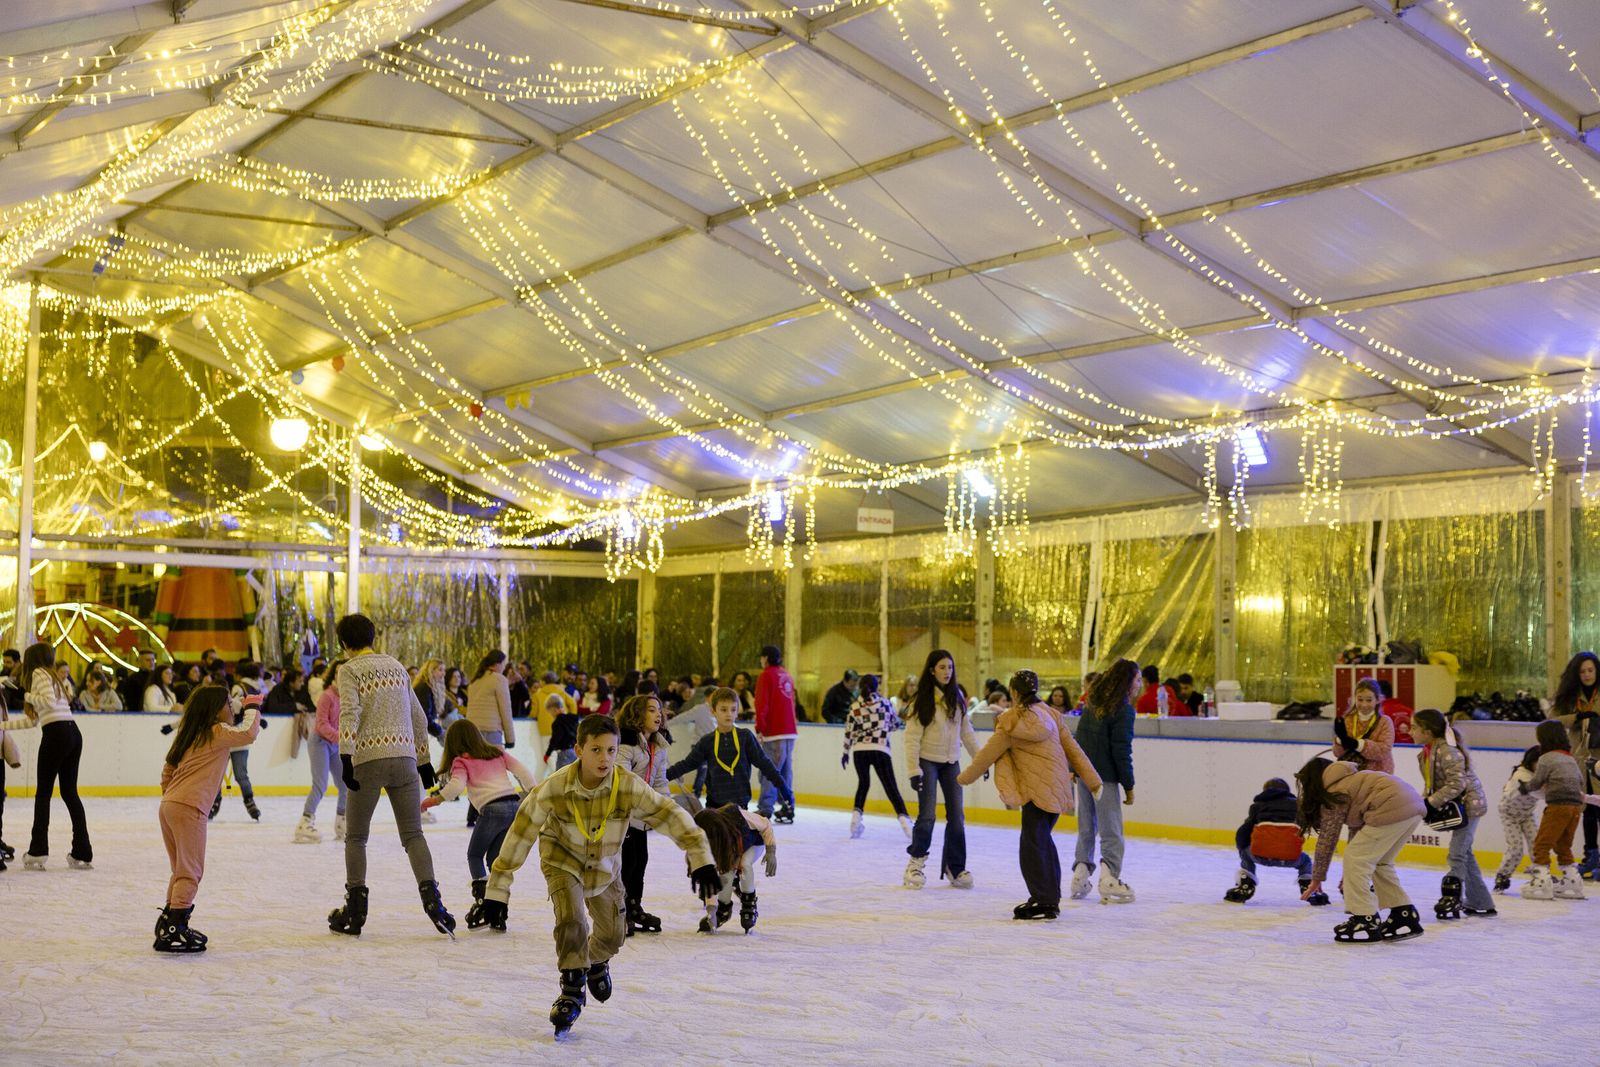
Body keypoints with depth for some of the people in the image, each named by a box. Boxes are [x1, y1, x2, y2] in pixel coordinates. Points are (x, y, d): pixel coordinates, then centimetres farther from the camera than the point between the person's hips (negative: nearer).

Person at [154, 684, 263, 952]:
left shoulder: (191, 734, 22)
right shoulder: (217, 732, -3)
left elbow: (167, 770, 24)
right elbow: (249, 733, -15)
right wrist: (253, 709, 2)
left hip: (168, 805, 9)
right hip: (188, 808, -9)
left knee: (182, 870, 19)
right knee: (190, 871, -7)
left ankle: (169, 923, 25)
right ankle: (173, 930, -12)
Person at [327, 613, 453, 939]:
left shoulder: (349, 670, 1)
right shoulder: (396, 666, 17)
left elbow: (349, 713, -15)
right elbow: (418, 717, 20)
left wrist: (345, 759, -19)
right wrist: (423, 760, 26)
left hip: (368, 760, -4)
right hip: (404, 759, 4)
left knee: (355, 837, 10)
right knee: (413, 834, 3)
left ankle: (356, 910, 11)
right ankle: (430, 896, -15)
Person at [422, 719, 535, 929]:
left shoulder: (461, 762, 7)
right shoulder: (498, 753, 22)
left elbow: (457, 785, -12)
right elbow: (522, 771, 16)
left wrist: (436, 799, -9)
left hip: (493, 809, -5)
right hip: (515, 804, 5)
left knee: (474, 855, 13)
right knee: (496, 858, 15)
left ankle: (481, 898, -5)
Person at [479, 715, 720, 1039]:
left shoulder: (628, 786, -29)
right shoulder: (555, 788, -32)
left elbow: (670, 815, -27)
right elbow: (520, 834, -23)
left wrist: (701, 858, -37)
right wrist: (497, 889, -21)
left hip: (604, 866, 3)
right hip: (562, 860, -3)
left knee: (613, 934, 14)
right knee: (571, 922, -25)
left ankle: (597, 962, 50)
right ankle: (572, 990, -2)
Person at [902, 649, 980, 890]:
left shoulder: (957, 696, 4)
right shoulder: (922, 700, -11)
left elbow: (966, 731, 10)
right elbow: (912, 736, -12)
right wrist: (913, 770, -17)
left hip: (951, 762, 5)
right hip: (928, 761, -5)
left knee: (956, 816, 4)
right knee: (928, 815, -9)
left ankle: (955, 867, 15)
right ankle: (916, 862, 9)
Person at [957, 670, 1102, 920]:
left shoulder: (1011, 722, -9)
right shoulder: (1051, 715, 8)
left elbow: (988, 753, -2)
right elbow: (1073, 749, 8)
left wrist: (965, 777, 11)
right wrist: (1092, 780, 12)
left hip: (1037, 790, -7)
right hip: (1058, 787, 7)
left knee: (1032, 845, -2)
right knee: (1042, 840, 19)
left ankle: (1044, 901, -5)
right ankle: (1050, 896, 26)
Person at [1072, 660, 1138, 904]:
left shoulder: (1093, 703, 10)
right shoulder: (1122, 709, -12)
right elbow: (1121, 750, -15)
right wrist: (1129, 785, -9)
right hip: (1104, 777, -7)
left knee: (1086, 828, 16)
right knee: (1111, 831, 0)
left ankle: (1080, 877, 16)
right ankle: (1109, 882, -2)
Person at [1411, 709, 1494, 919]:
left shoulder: (1447, 751, -24)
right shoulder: (1426, 753, 5)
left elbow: (1457, 783, -29)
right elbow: (1431, 783, 11)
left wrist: (1432, 803, -27)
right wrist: (1424, 801, -7)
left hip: (1468, 803, -10)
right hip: (1455, 806, 10)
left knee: (1457, 853, -11)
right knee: (1464, 853, 16)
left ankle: (1451, 898, -10)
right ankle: (1481, 903, 25)